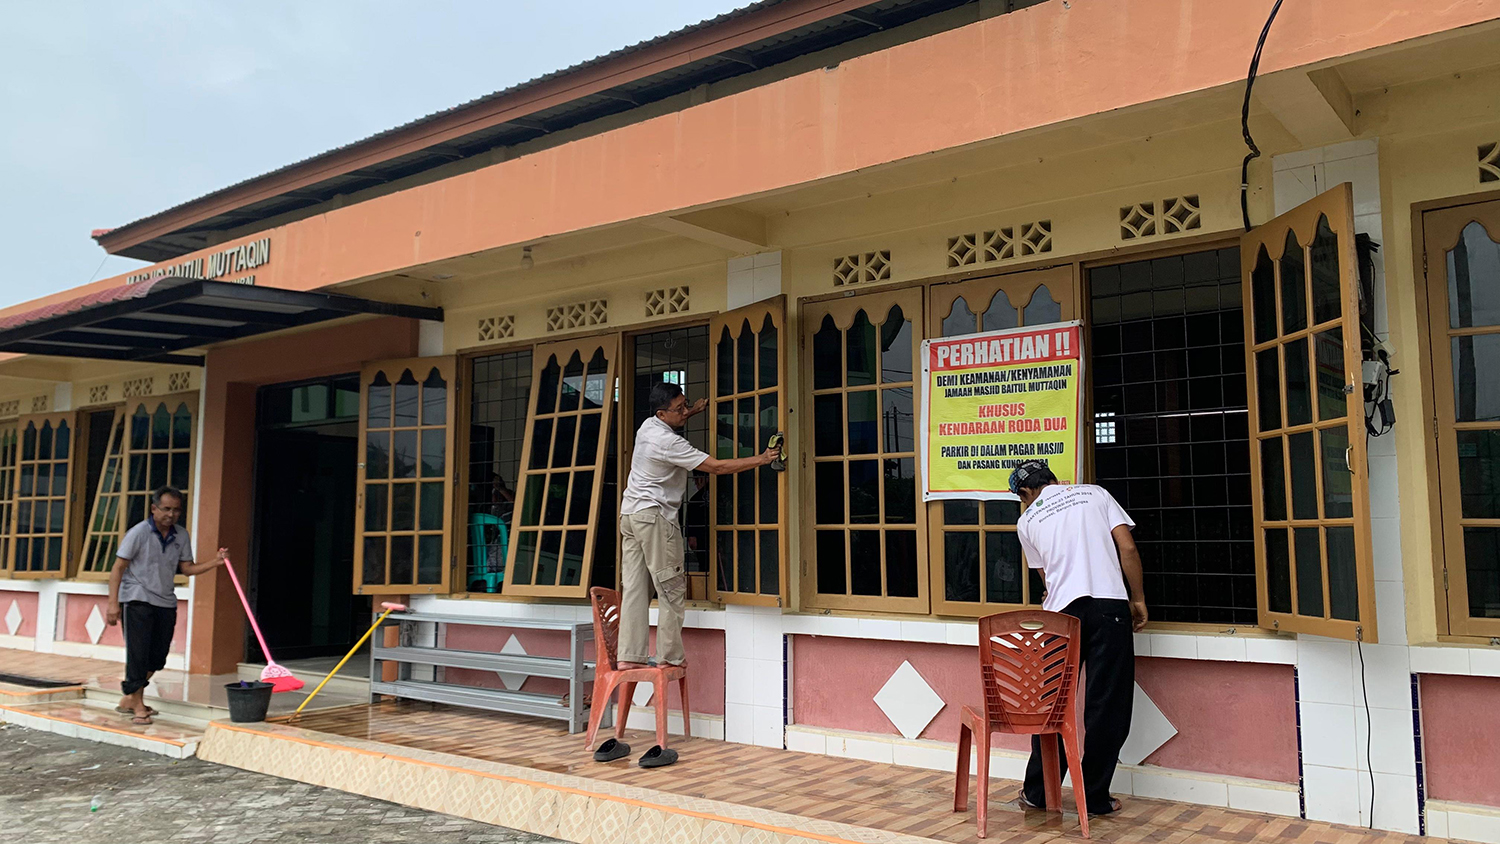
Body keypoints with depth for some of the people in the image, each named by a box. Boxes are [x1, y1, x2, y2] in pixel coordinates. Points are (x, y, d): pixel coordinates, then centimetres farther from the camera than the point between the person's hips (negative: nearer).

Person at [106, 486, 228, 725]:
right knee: (138, 653, -7)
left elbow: (187, 568, 11)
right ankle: (137, 705, 3)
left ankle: (130, 698, 26)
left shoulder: (181, 536, 7)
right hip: (137, 600, -6)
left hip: (165, 602, 6)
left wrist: (215, 562, -5)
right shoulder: (139, 532, -8)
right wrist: (113, 603, -14)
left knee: (157, 657, 10)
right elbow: (118, 567, -8)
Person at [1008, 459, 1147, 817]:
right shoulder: (1095, 493, 14)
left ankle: (1037, 792, 18)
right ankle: (1095, 798, 10)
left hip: (1062, 611, 1)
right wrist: (1139, 600, 11)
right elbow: (1127, 549, 5)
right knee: (1106, 705, 6)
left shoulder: (1027, 521, 16)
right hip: (1109, 604, -1)